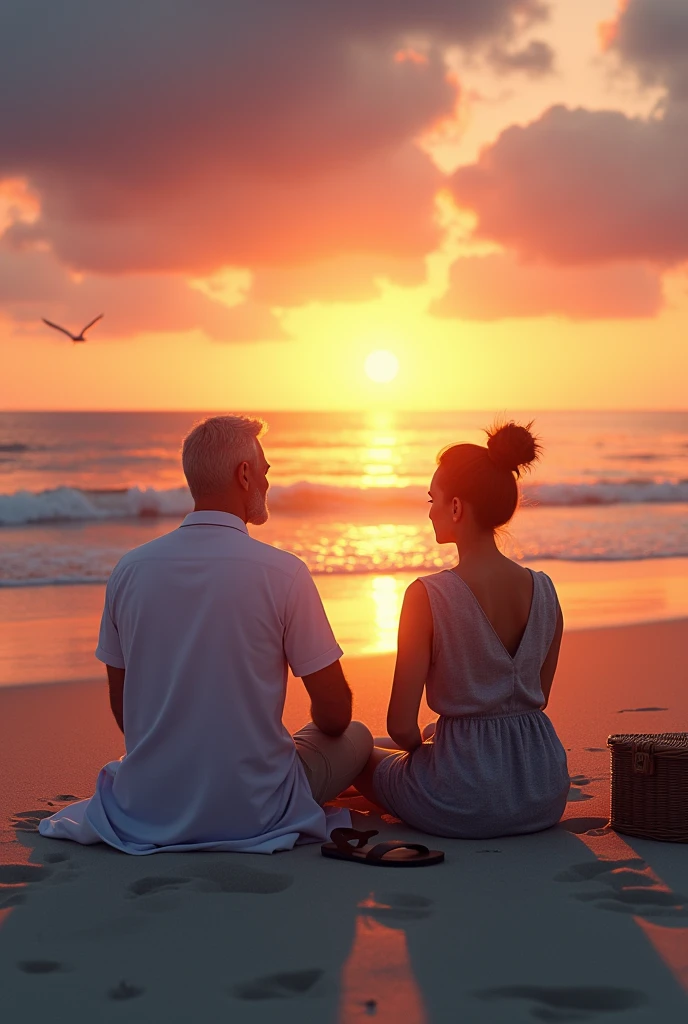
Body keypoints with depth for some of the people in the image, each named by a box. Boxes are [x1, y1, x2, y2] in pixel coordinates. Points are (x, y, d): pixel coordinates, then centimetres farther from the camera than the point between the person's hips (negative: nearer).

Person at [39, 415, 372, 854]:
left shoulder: (129, 569, -4)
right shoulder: (283, 572, -16)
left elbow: (122, 709, 6)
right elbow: (335, 715, -10)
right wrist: (318, 729, 15)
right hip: (254, 813, -5)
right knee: (356, 737, 20)